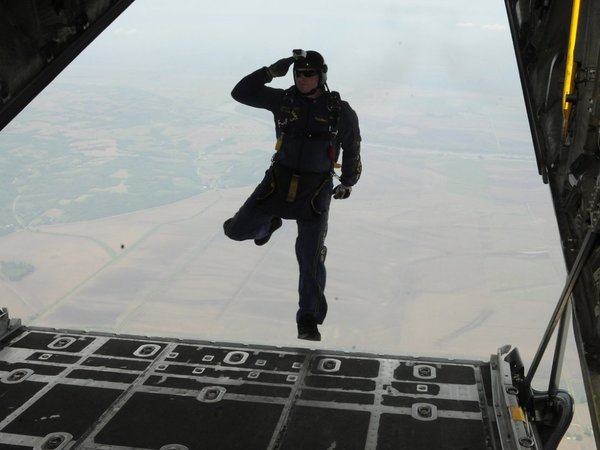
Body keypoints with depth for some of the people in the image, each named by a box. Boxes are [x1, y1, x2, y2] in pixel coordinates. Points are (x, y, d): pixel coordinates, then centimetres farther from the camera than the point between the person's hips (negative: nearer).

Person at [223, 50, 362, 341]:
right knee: (236, 230, 3)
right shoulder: (283, 100, -1)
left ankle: (309, 320, 17)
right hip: (279, 182, 2)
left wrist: (348, 183, 20)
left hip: (315, 193, -2)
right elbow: (241, 93, -4)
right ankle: (269, 224, 38)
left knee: (311, 260, 0)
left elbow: (352, 150, 10)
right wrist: (271, 71, -12)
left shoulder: (341, 111, -4)